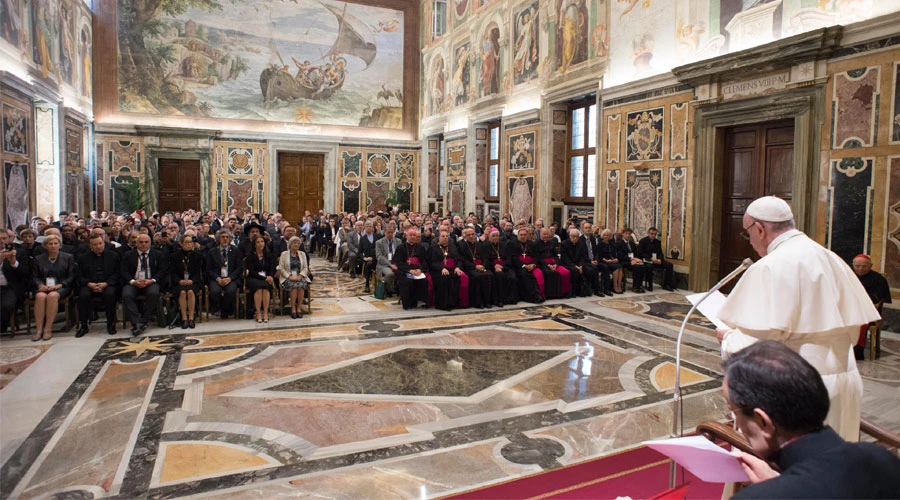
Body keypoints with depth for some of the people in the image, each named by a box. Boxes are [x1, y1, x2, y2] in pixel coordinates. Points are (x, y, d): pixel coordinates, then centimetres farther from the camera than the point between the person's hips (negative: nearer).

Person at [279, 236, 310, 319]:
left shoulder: (302, 254, 16)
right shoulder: (284, 254, 7)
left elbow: (305, 268, 10)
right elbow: (281, 268, 1)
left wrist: (300, 276, -9)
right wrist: (290, 276, -12)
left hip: (300, 277, 2)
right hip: (288, 277, -2)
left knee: (301, 284, -32)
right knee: (293, 285, -34)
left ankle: (299, 308, -23)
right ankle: (293, 308, -25)